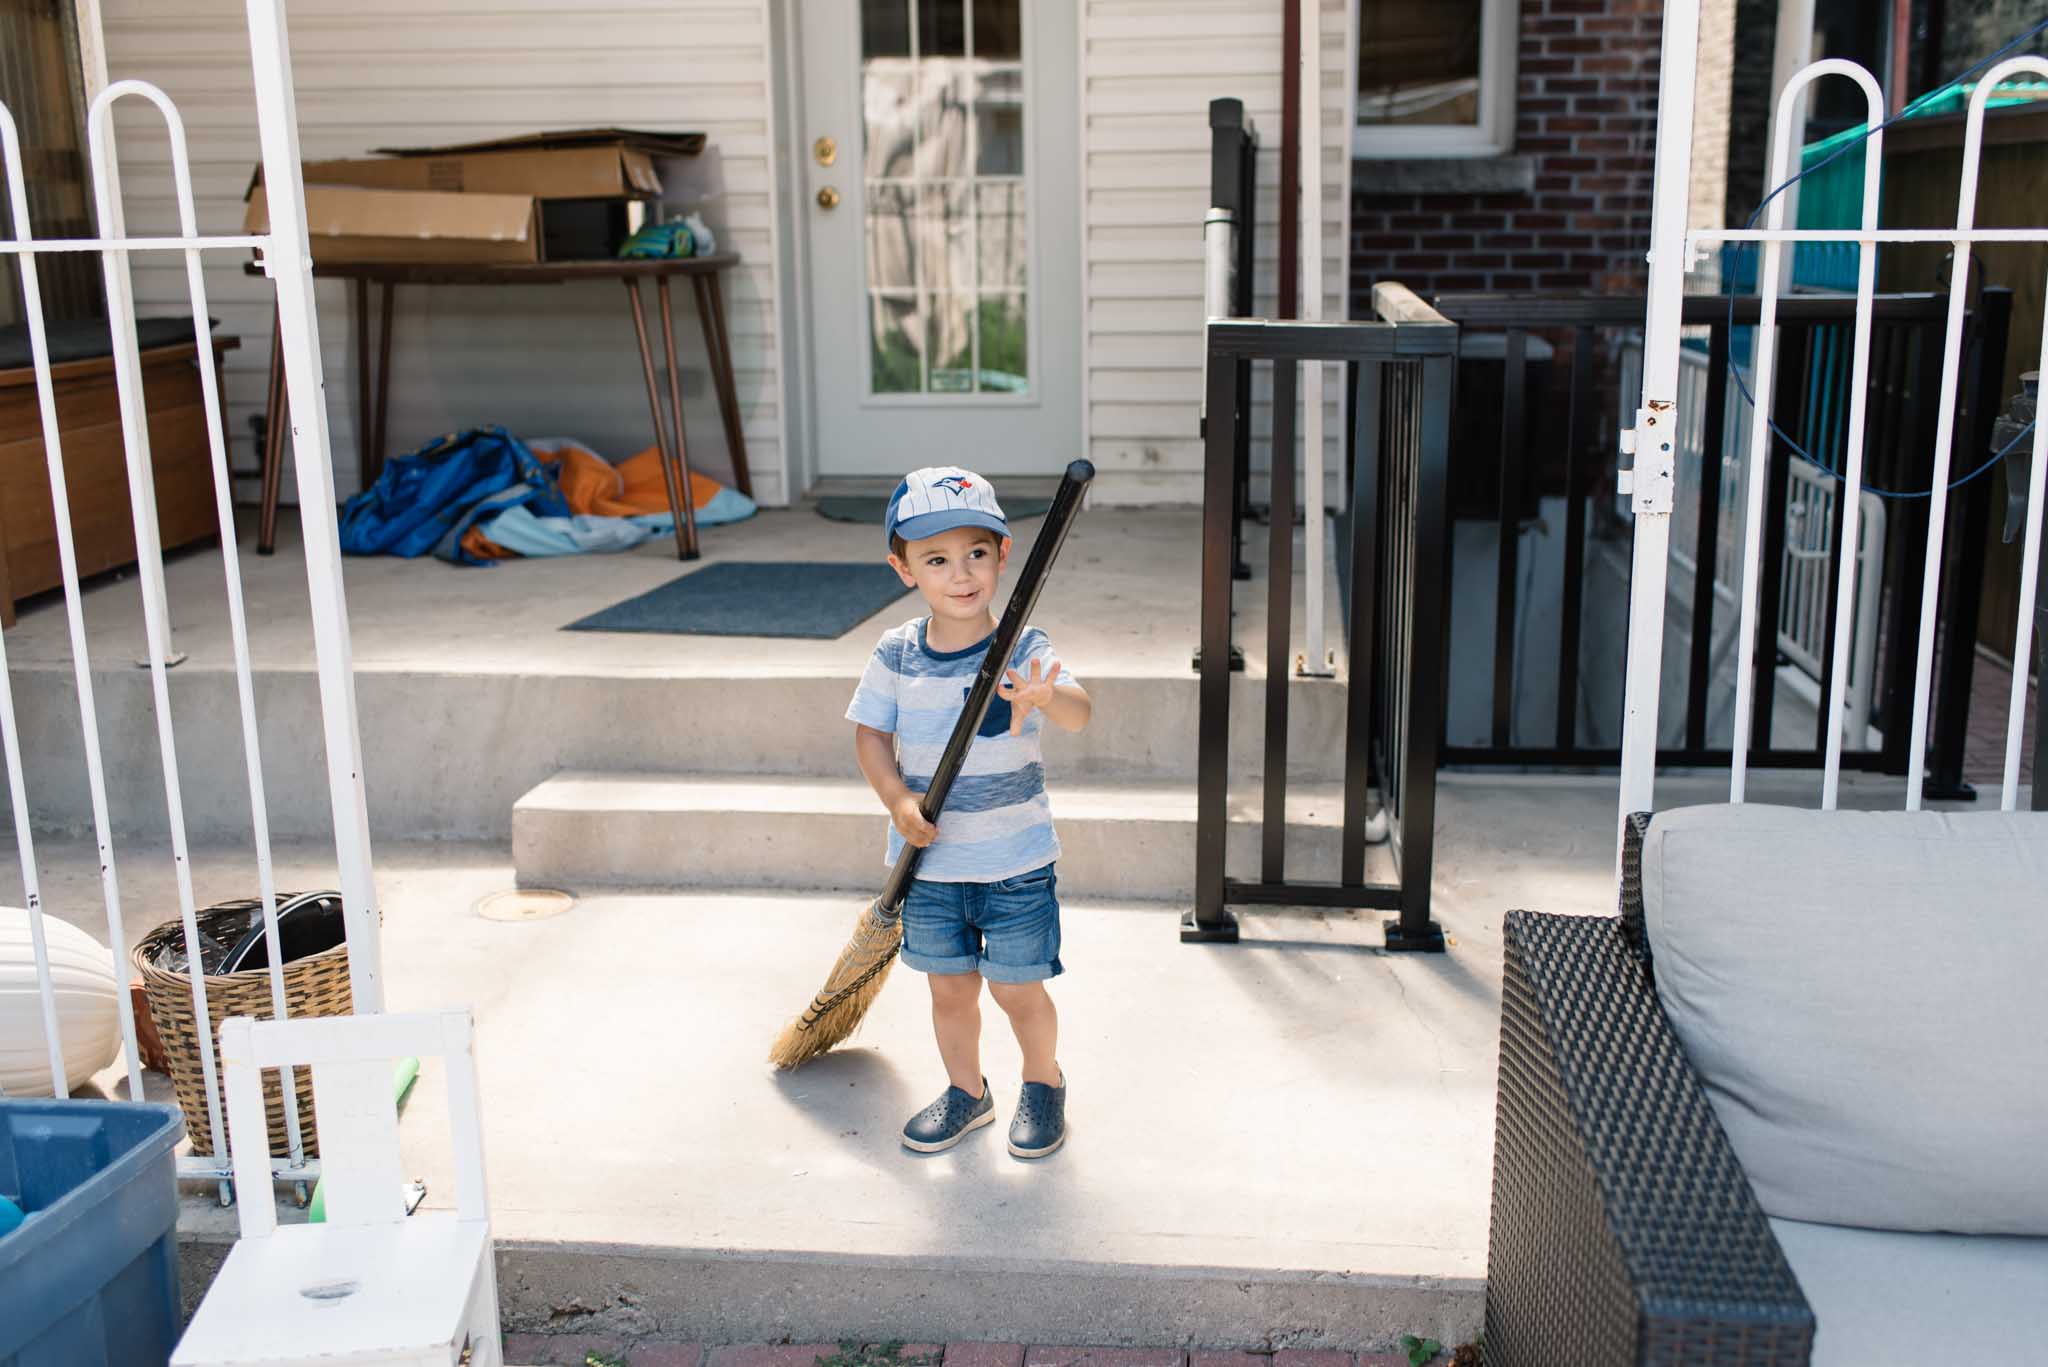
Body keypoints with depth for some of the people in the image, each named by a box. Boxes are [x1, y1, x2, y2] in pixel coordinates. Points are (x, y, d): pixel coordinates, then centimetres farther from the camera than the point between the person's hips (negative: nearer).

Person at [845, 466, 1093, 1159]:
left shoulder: (1024, 651, -15)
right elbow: (870, 733, 2)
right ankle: (966, 1091, 38)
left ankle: (1043, 1083, 34)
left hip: (1015, 863, -3)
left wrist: (1045, 697, -55)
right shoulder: (896, 653, -6)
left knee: (1018, 989, 7)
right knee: (950, 988, 15)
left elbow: (1079, 710, -31)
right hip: (930, 862, 3)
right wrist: (899, 800, -16)